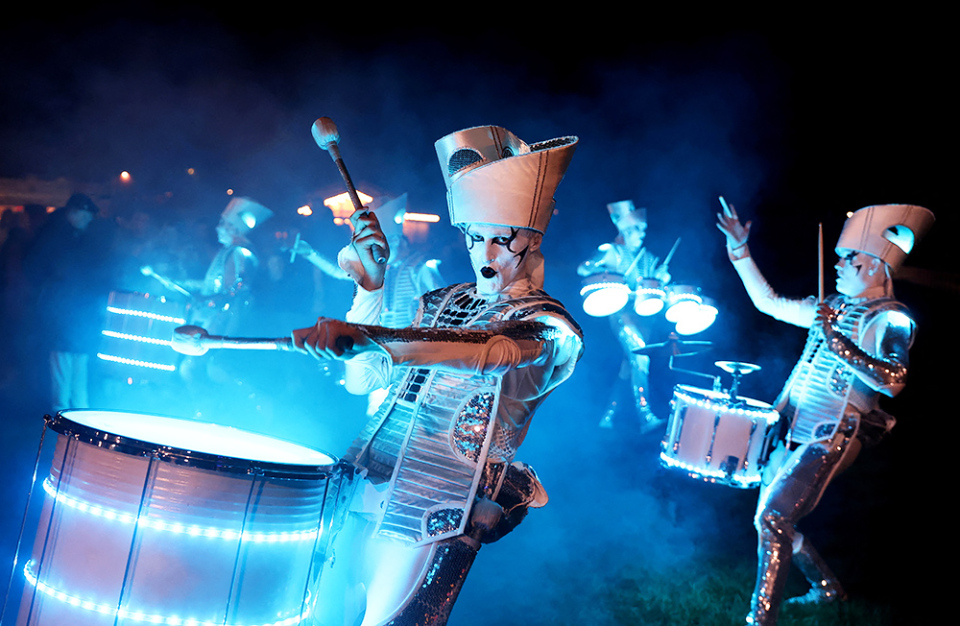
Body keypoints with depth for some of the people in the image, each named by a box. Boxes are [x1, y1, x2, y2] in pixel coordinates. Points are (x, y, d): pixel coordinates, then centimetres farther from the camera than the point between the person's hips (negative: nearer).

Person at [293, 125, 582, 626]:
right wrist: (369, 288, -3)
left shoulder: (549, 327, -7)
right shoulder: (439, 303, 13)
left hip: (435, 527, -6)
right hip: (367, 497, 6)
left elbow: (488, 352, -30)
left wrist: (364, 336, -41)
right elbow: (360, 379, 10)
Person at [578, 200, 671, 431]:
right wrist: (609, 272, -19)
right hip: (620, 310, -6)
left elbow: (658, 278, 15)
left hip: (642, 314, 6)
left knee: (631, 364, 3)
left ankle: (609, 415, 12)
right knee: (639, 353, -23)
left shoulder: (647, 258, 20)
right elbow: (583, 269, -4)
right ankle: (645, 416, -27)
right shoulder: (610, 251, 5)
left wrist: (662, 278, -8)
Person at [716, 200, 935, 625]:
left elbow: (892, 381, -27)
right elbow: (768, 303, 20)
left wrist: (836, 340, -28)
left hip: (831, 438, -9)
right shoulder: (835, 305, 13)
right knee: (770, 516, 15)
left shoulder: (890, 321, -10)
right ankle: (826, 587, 36)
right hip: (791, 430, 9)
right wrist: (740, 249, 15)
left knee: (772, 519, -20)